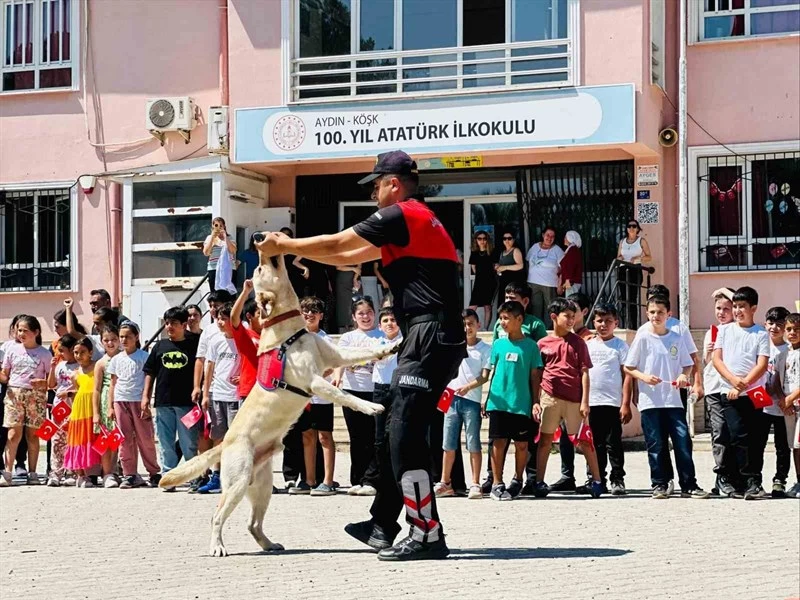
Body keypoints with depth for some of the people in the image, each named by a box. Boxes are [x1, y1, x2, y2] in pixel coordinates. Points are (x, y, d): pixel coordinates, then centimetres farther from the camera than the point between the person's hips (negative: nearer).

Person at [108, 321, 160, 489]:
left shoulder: (144, 357, 0)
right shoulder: (116, 359, 12)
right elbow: (113, 384, 15)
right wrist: (111, 406, 8)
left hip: (139, 401, -4)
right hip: (120, 401, 4)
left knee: (146, 439, -1)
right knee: (125, 440, 3)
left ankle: (154, 473, 9)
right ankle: (130, 475, 8)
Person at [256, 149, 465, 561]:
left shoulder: (401, 215, -6)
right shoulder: (417, 221, 25)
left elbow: (334, 245, -2)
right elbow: (346, 258, 29)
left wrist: (285, 245, 13)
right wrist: (291, 248, 29)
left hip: (429, 337, -10)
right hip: (442, 340, 10)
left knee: (405, 435, -11)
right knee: (400, 431, 13)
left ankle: (427, 535, -12)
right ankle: (382, 527, 19)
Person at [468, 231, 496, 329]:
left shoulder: (492, 252, 1)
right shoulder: (474, 253, 7)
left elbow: (495, 266, 10)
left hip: (490, 282, -2)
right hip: (479, 282, 2)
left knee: (487, 306, 2)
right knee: (472, 308, -8)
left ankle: (485, 328, 7)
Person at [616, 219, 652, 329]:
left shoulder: (641, 241, 7)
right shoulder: (622, 242, 18)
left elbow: (649, 257, 3)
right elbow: (618, 257, 22)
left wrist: (638, 258, -14)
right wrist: (619, 258, -2)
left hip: (635, 271, -4)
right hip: (623, 270, 4)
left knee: (633, 298, -13)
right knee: (624, 299, -1)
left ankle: (634, 326, -15)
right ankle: (626, 325, 0)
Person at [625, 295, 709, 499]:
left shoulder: (676, 338, 8)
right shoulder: (643, 337, 1)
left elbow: (687, 364, 15)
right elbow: (628, 367, 2)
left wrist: (684, 376, -7)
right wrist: (644, 377, -15)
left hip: (673, 400, 2)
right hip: (650, 400, -2)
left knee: (683, 442, -3)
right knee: (655, 445, 2)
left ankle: (688, 485, 3)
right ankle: (659, 485, 10)